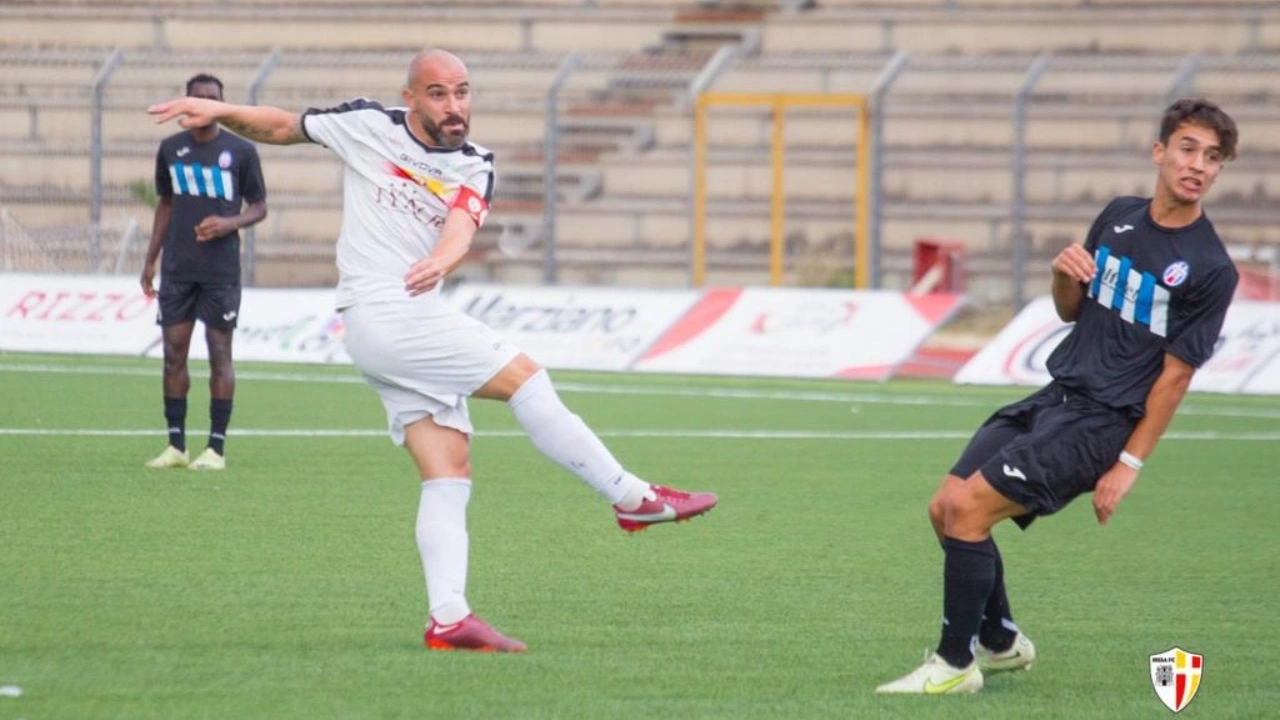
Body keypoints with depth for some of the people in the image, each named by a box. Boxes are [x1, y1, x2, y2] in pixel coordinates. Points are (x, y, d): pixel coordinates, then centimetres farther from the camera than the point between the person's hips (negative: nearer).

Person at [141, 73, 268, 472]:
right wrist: (150, 260, 14)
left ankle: (216, 447, 1)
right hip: (177, 269, 3)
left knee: (219, 352, -2)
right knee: (174, 352, 2)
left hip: (221, 270, -3)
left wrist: (230, 223, -16)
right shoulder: (171, 149, 9)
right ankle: (176, 446, 8)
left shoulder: (241, 151, -1)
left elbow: (259, 207, 4)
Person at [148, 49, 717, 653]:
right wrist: (221, 112, -2)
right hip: (381, 314, -6)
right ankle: (632, 498, -7)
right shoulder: (368, 126, 1)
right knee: (523, 377, -12)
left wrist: (442, 260, -35)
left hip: (417, 321, 6)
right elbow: (281, 127, 14)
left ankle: (448, 618, -8)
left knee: (449, 472, -3)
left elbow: (462, 224, -13)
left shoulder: (475, 166, 9)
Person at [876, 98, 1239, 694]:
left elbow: (1176, 373, -12)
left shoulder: (1210, 270, -12)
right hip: (1055, 398, 7)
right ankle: (1000, 642, 25)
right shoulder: (1120, 217, 8)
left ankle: (955, 665, -5)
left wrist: (1129, 465, -13)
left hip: (1102, 422, -7)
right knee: (946, 508, 5)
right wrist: (1063, 275, -5)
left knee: (968, 508, -18)